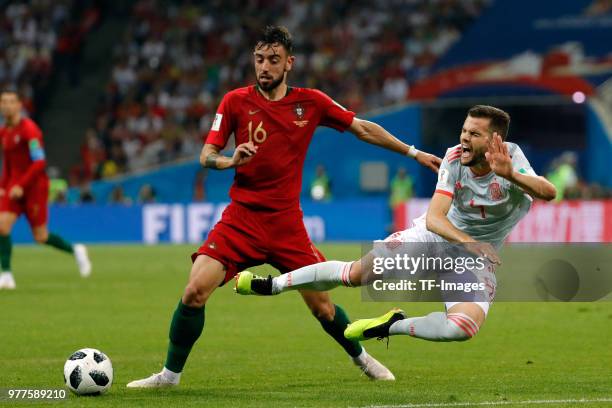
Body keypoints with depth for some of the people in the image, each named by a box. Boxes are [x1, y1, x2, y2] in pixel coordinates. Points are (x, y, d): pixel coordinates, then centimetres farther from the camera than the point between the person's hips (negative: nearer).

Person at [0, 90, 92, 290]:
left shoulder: (28, 129, -14)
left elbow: (39, 162, -20)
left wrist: (21, 185, -26)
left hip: (34, 185, -6)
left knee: (40, 236, 0)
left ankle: (75, 251, 27)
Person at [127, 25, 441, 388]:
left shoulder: (310, 102, 2)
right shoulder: (236, 101, -1)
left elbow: (363, 128, 11)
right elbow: (207, 156, -2)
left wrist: (413, 152, 11)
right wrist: (232, 160, -24)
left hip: (287, 223, 1)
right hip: (241, 219, -1)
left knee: (322, 305, 3)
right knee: (195, 291, -17)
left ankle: (361, 358, 31)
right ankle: (171, 374, -2)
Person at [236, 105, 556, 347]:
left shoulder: (510, 157, -25)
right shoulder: (454, 159, -20)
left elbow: (548, 193, -44)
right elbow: (434, 217, -28)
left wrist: (510, 174, -63)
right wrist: (467, 242, -47)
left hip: (478, 254, -1)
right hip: (437, 234, 1)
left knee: (464, 327, -30)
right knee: (357, 273, -7)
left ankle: (393, 326, -3)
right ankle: (272, 285, 16)